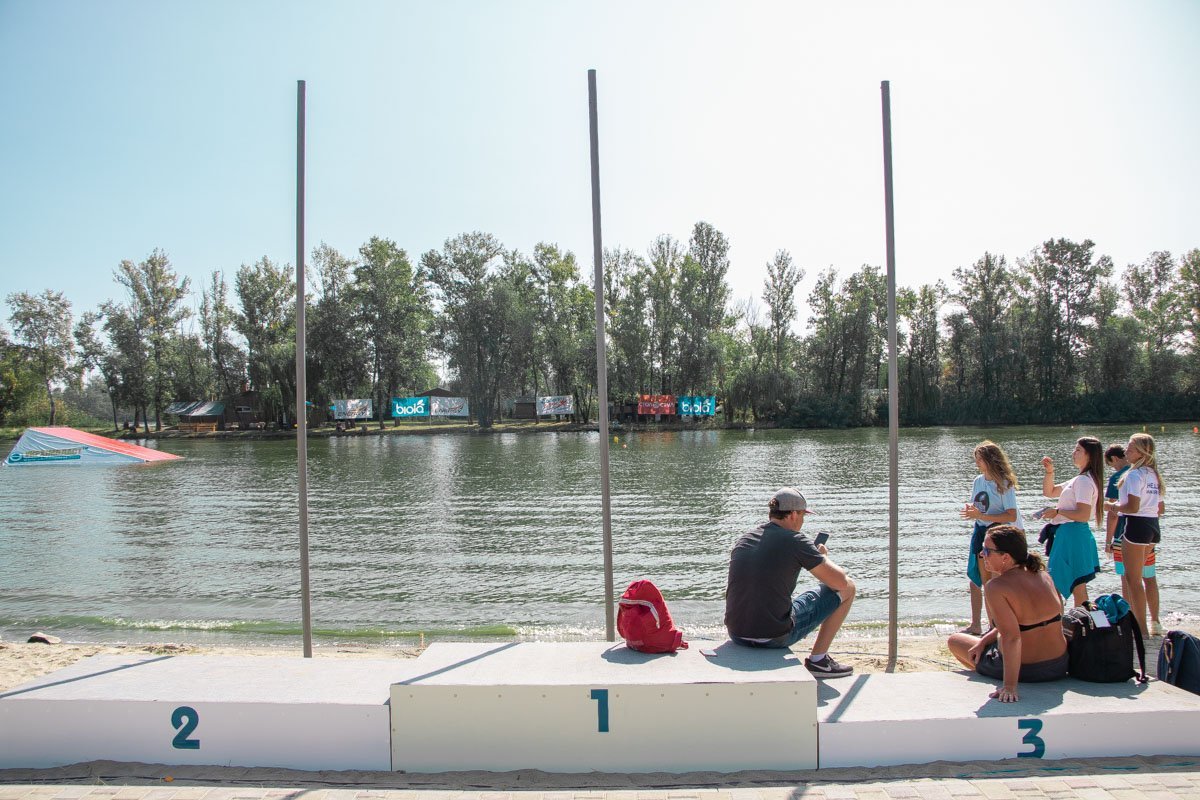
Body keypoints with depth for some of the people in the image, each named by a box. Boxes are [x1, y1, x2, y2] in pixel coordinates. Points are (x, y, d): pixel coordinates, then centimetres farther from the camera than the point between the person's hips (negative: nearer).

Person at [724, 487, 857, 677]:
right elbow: (840, 582, -6)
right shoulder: (795, 541, -9)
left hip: (736, 634, 7)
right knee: (847, 588, 9)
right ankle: (817, 660, 15)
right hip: (775, 637, -6)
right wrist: (824, 557, 15)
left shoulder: (742, 540, 9)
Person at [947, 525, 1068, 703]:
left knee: (954, 640, 17)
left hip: (1026, 670, -7)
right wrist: (984, 640, 10)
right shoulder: (1043, 575, -1)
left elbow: (1011, 637, -30)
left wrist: (1010, 686, -29)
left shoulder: (996, 587, -24)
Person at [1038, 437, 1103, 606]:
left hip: (1072, 536, -10)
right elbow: (1049, 492, 22)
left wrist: (1057, 511, -12)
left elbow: (1083, 515, -23)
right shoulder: (1080, 479, 16)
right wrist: (1049, 471, 7)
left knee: (1055, 587, -7)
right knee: (1078, 589, 14)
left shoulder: (1084, 481, -15)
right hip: (1073, 535, 10)